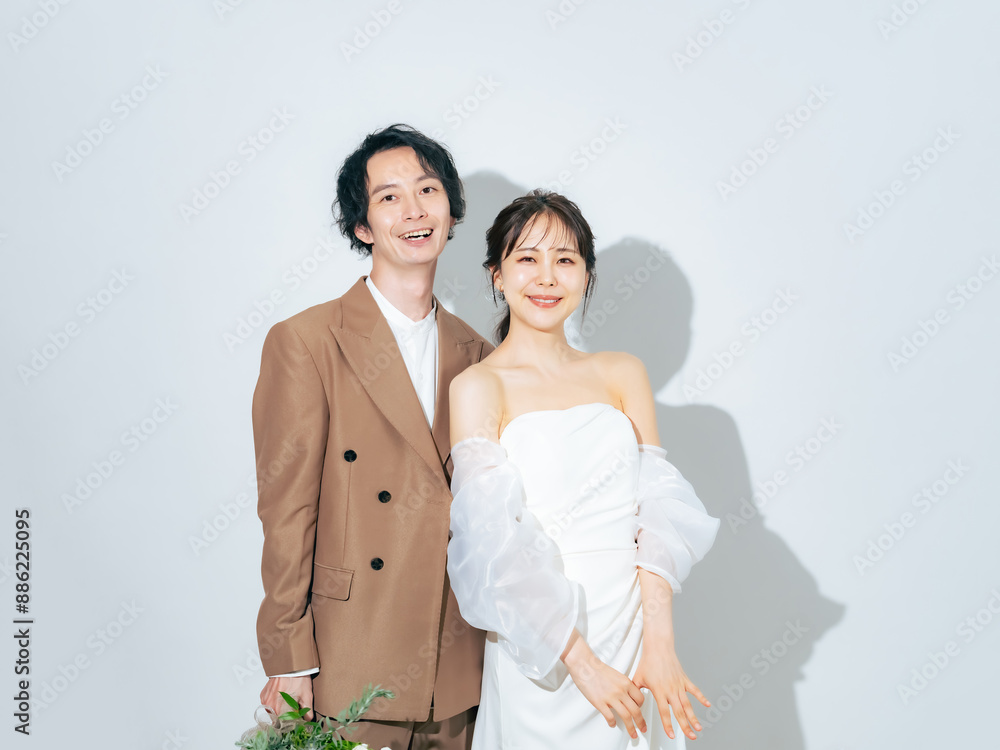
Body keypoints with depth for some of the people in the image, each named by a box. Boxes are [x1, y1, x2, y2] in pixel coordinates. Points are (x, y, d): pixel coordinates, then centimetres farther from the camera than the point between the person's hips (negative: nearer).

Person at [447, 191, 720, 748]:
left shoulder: (623, 373, 6)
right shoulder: (477, 386, -6)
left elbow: (658, 507, -2)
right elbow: (497, 542, -13)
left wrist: (659, 644, -13)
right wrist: (581, 661, -18)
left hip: (637, 623, 4)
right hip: (539, 647, -3)